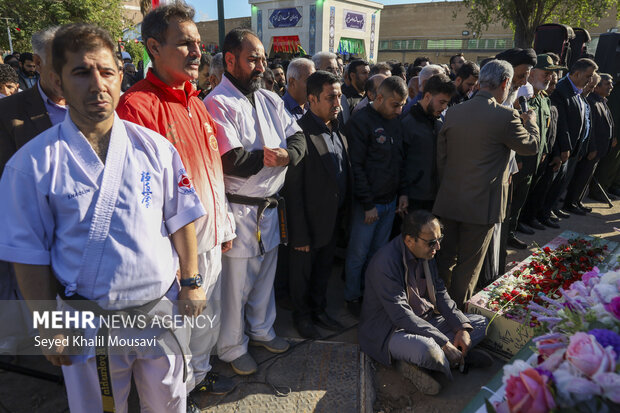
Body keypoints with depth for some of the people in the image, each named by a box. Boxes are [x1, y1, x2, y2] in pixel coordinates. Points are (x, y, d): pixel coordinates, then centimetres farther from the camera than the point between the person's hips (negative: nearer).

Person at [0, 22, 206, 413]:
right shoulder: (33, 163, -10)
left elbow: (180, 220, 0)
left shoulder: (154, 147, -5)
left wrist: (190, 283, -1)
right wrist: (48, 327, -3)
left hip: (161, 306, 2)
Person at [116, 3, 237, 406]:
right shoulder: (137, 105, -17)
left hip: (210, 238, 8)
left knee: (209, 314, 23)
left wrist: (224, 227, 15)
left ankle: (200, 372, 48)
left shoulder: (196, 104, 9)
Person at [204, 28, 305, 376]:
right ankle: (233, 348, 29)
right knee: (236, 283, 8)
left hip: (270, 207, 7)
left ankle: (262, 330, 43)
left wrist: (286, 155, -17)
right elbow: (231, 162, -23)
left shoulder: (270, 100, 11)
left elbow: (299, 139, 5)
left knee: (265, 275, 21)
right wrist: (270, 156, -10)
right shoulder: (217, 104, -14)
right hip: (238, 210, -7)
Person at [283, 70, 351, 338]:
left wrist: (344, 213, 9)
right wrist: (300, 234, -19)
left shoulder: (338, 131, 4)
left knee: (323, 271, 24)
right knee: (302, 273, 16)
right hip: (309, 223, -7)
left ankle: (318, 310, 45)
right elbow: (293, 189, -21)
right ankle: (302, 315, 39)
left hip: (333, 222, 7)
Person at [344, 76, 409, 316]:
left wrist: (402, 192, 8)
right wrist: (368, 204, -15)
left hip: (391, 201, 7)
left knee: (378, 252, 15)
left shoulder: (394, 122, 10)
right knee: (358, 254, 5)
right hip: (367, 204, -6)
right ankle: (352, 298, 22)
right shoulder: (360, 122, -12)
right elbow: (356, 167, -15)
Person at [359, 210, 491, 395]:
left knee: (480, 322, 6)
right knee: (428, 350, -40)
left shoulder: (425, 253, 1)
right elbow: (402, 316, -28)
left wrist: (462, 327, -6)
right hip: (389, 330, -9)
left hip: (424, 321, 10)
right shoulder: (386, 263, -26)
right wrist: (445, 343, -26)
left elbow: (440, 293, 8)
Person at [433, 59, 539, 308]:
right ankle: (457, 308, 24)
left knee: (448, 255, 20)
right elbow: (531, 146, 1)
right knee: (469, 263, 10)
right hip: (482, 204, -5)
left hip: (450, 200, 5)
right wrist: (531, 122, 20)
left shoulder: (453, 112, 1)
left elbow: (440, 156, 6)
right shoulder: (506, 116, -14)